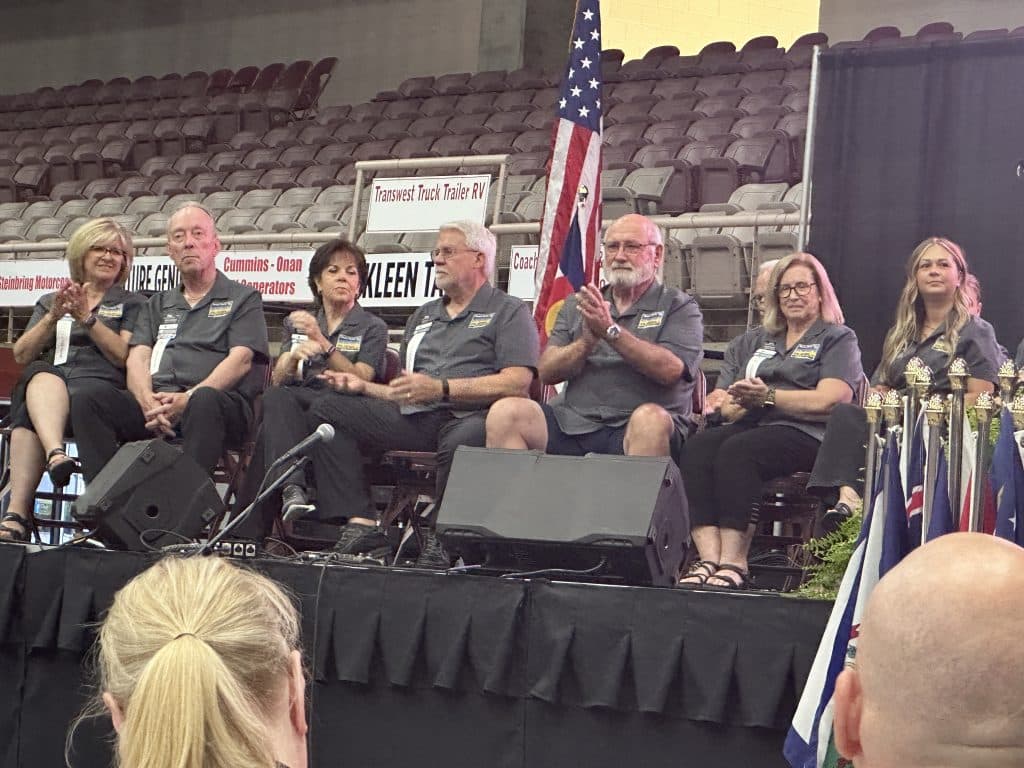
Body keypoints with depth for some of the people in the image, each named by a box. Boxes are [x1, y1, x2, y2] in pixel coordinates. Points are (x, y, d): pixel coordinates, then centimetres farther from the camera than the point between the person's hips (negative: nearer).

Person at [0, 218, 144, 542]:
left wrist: (87, 318, -4)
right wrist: (54, 317, -1)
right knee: (43, 378, -39)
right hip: (42, 381, 3)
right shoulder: (48, 302, 29)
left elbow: (126, 357, 4)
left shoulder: (132, 304, 21)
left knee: (29, 417, -36)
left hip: (100, 383, -2)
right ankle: (56, 453, -63)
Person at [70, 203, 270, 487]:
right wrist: (148, 402, -10)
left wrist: (188, 399, -16)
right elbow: (137, 359, 14)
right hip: (156, 404, 4)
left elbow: (241, 360, 0)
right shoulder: (158, 305, 30)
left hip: (220, 402, -4)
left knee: (204, 401, -40)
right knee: (87, 404, -22)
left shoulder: (243, 299, 16)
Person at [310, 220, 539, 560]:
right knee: (326, 411, -10)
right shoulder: (423, 316, 31)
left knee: (463, 440, -43)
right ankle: (361, 526, -23)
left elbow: (517, 383, -8)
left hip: (467, 416, -6)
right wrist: (363, 386, 9)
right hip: (415, 417, 7)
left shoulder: (509, 312, 9)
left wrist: (440, 388, -14)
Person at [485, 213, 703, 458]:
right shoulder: (578, 305, 21)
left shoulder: (679, 307, 10)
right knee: (505, 413, -22)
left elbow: (669, 370, -9)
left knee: (650, 419, -38)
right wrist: (588, 340, -10)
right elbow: (546, 371, 8)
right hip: (573, 421, 3)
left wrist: (611, 330, -14)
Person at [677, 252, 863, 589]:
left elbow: (827, 401, -6)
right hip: (753, 425, 5)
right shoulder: (757, 340, 30)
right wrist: (743, 401, -4)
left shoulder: (839, 339, 12)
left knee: (737, 450, -36)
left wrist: (768, 396, -7)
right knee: (696, 448, -28)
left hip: (806, 435, -5)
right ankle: (709, 557, -42)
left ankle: (734, 562, -42)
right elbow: (729, 407, 20)